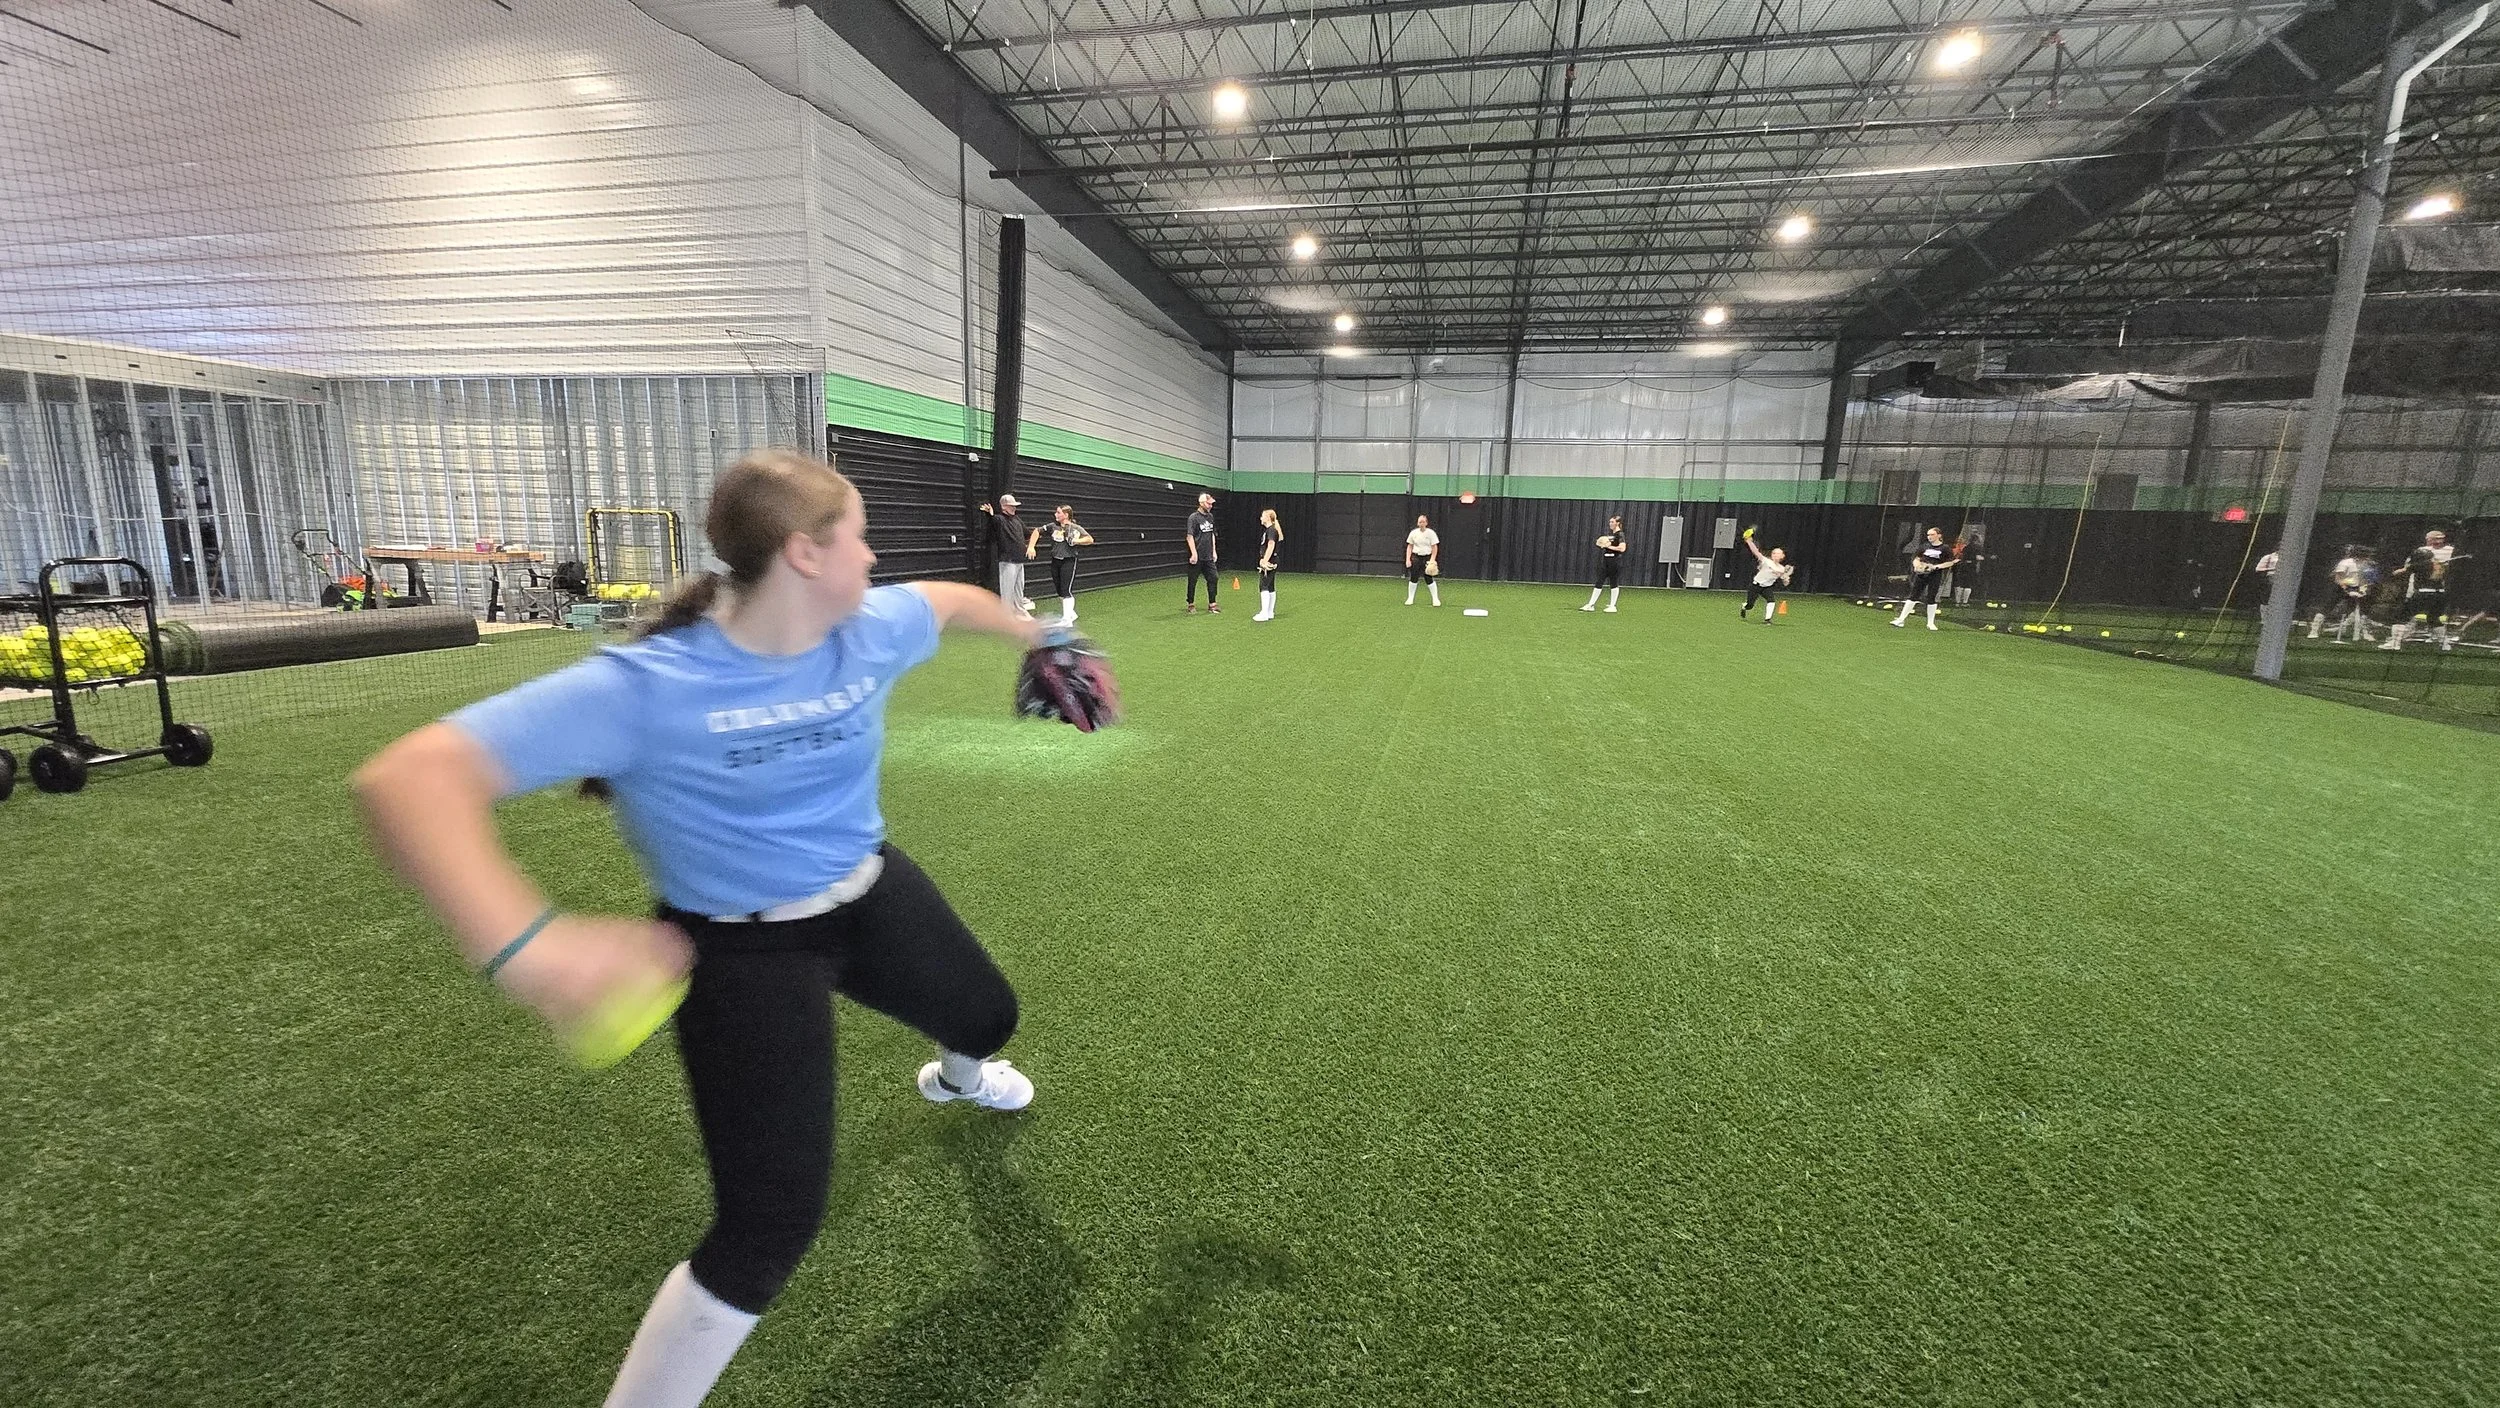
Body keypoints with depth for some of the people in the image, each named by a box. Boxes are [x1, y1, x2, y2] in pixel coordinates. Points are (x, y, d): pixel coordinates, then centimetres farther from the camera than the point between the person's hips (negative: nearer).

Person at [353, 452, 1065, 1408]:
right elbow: (408, 779, -36)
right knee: (770, 1229, -9)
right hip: (743, 951, -6)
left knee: (990, 1017, 30)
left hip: (870, 894, 7)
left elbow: (953, 597, 9)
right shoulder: (646, 687, -30)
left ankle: (958, 1076, 71)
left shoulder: (873, 630, -14)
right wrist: (525, 946, -52)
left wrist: (1039, 642, 21)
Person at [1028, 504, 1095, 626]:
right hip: (1055, 561, 6)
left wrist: (1076, 541, -21)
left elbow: (1090, 540, -10)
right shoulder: (1052, 526, 6)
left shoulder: (1076, 528, -6)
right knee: (1059, 591, 12)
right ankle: (1071, 613, 29)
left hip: (1069, 562, -6)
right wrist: (1031, 547, 3)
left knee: (1067, 591, -9)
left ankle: (1067, 619, -8)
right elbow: (1037, 531, 13)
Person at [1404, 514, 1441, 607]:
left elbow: (1435, 548, -3)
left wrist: (1432, 560, -12)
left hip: (1427, 558, -2)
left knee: (1429, 578, -4)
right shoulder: (1413, 533, 4)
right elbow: (1410, 547, 9)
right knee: (1413, 578, 3)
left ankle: (1435, 599, 6)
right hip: (1416, 557, 2)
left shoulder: (1431, 533, -3)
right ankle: (1410, 598, 15)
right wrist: (1408, 559, -1)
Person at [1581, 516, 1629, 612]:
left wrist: (1609, 546, -17)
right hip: (1605, 560, 8)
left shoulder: (1620, 534, -9)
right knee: (1599, 582, 5)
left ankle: (1612, 606, 7)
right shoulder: (1609, 533, 15)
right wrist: (1602, 544, 3)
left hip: (1615, 560, -8)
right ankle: (1591, 605, 5)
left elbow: (1622, 548, -21)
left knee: (1614, 583, -1)